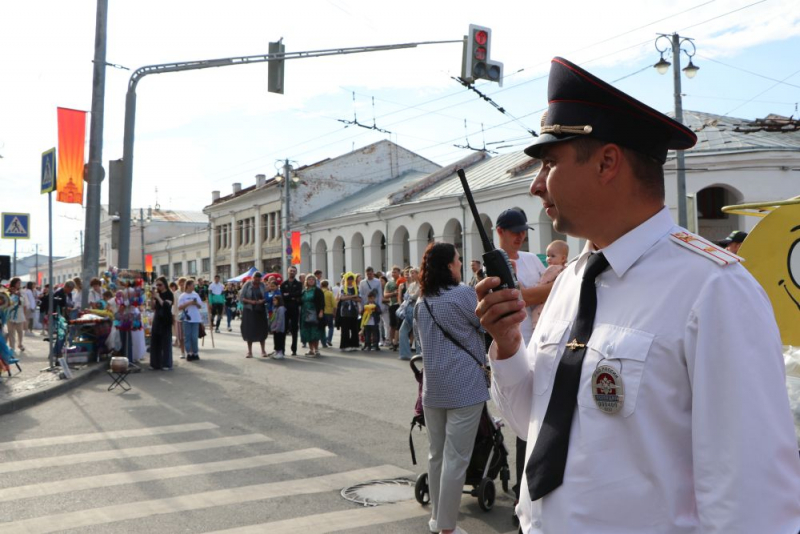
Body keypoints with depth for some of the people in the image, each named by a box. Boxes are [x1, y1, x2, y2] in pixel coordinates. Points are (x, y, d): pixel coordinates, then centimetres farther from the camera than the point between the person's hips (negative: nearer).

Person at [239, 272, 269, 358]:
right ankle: (249, 351, 9)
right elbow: (241, 298, -4)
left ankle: (263, 350, 12)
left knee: (261, 330, 2)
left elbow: (266, 297, 6)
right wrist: (249, 301, -19)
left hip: (260, 311, 2)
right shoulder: (247, 285, -3)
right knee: (249, 330, -1)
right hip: (249, 310, -2)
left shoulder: (262, 285, 3)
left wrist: (263, 300, -16)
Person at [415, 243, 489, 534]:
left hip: (433, 386, 7)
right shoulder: (463, 294, -11)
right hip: (464, 387, -7)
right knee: (456, 458, -1)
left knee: (437, 453, 16)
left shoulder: (421, 302, 11)